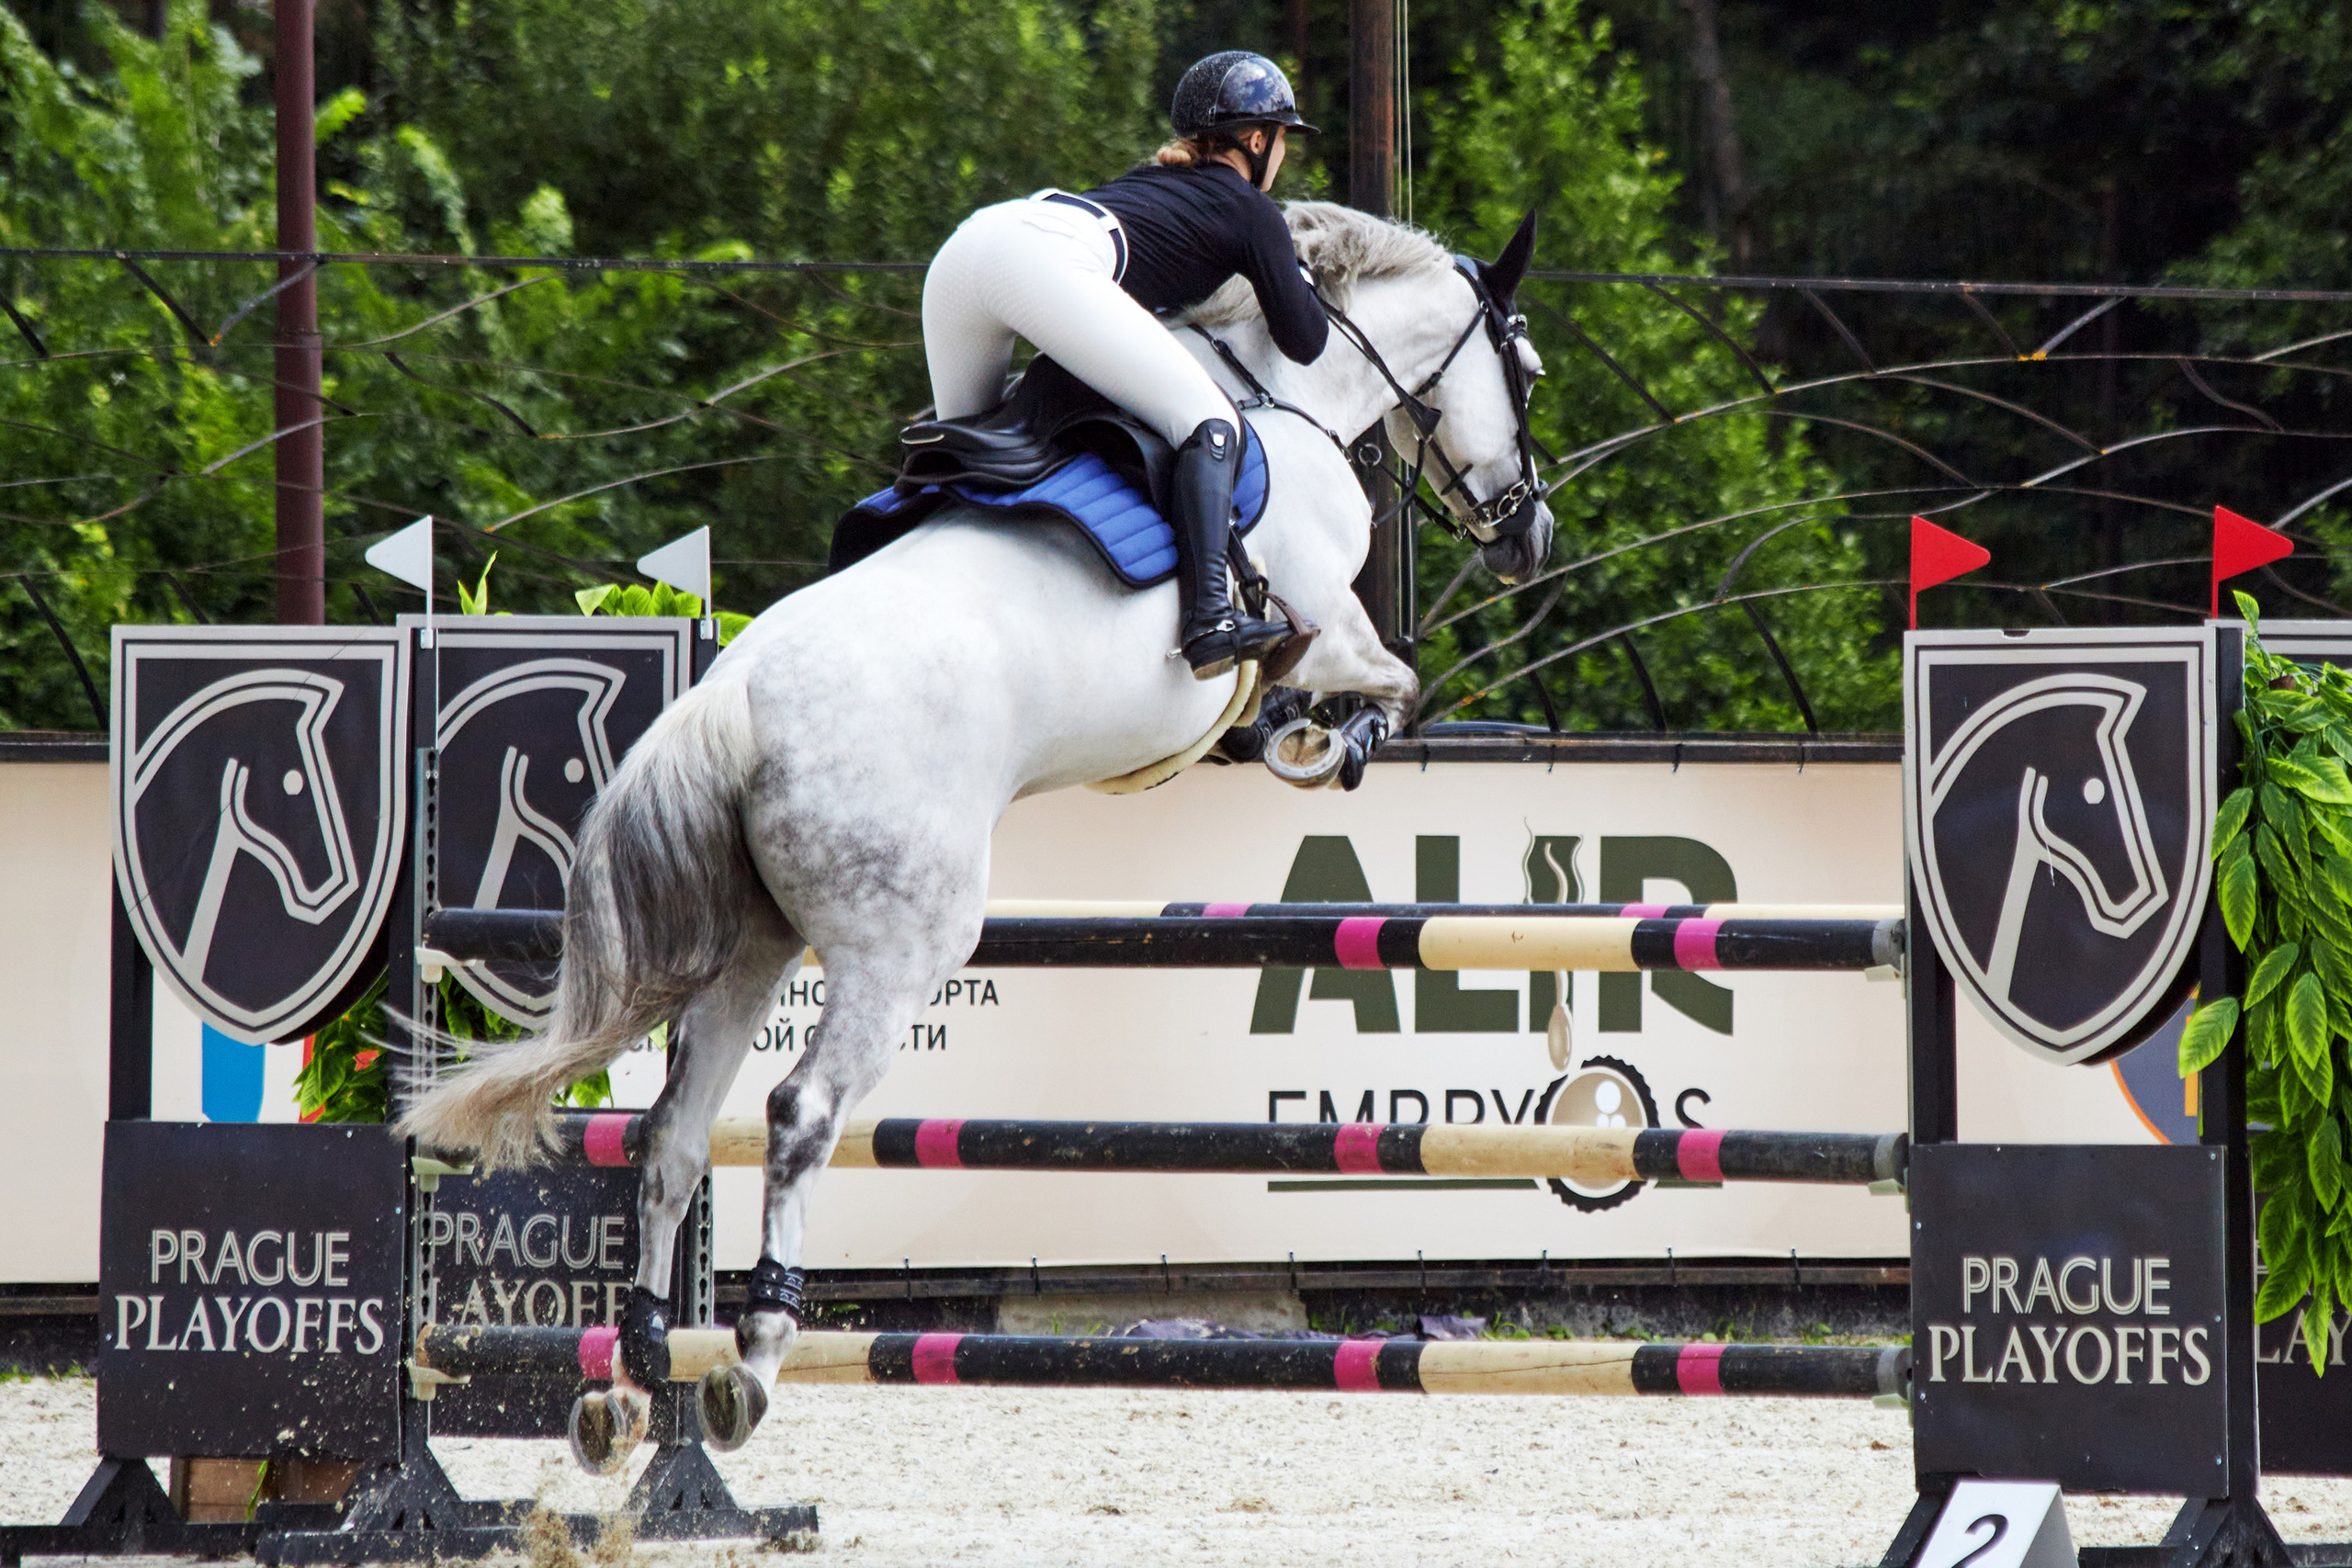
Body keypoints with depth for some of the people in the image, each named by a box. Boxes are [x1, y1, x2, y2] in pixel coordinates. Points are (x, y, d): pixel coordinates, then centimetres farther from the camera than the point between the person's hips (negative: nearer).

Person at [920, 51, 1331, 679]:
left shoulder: (1154, 179, 39)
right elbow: (1304, 342, 21)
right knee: (1207, 419, -7)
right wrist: (1297, 275, 40)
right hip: (1045, 261, -7)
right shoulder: (1252, 210, 20)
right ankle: (1210, 620, -25)